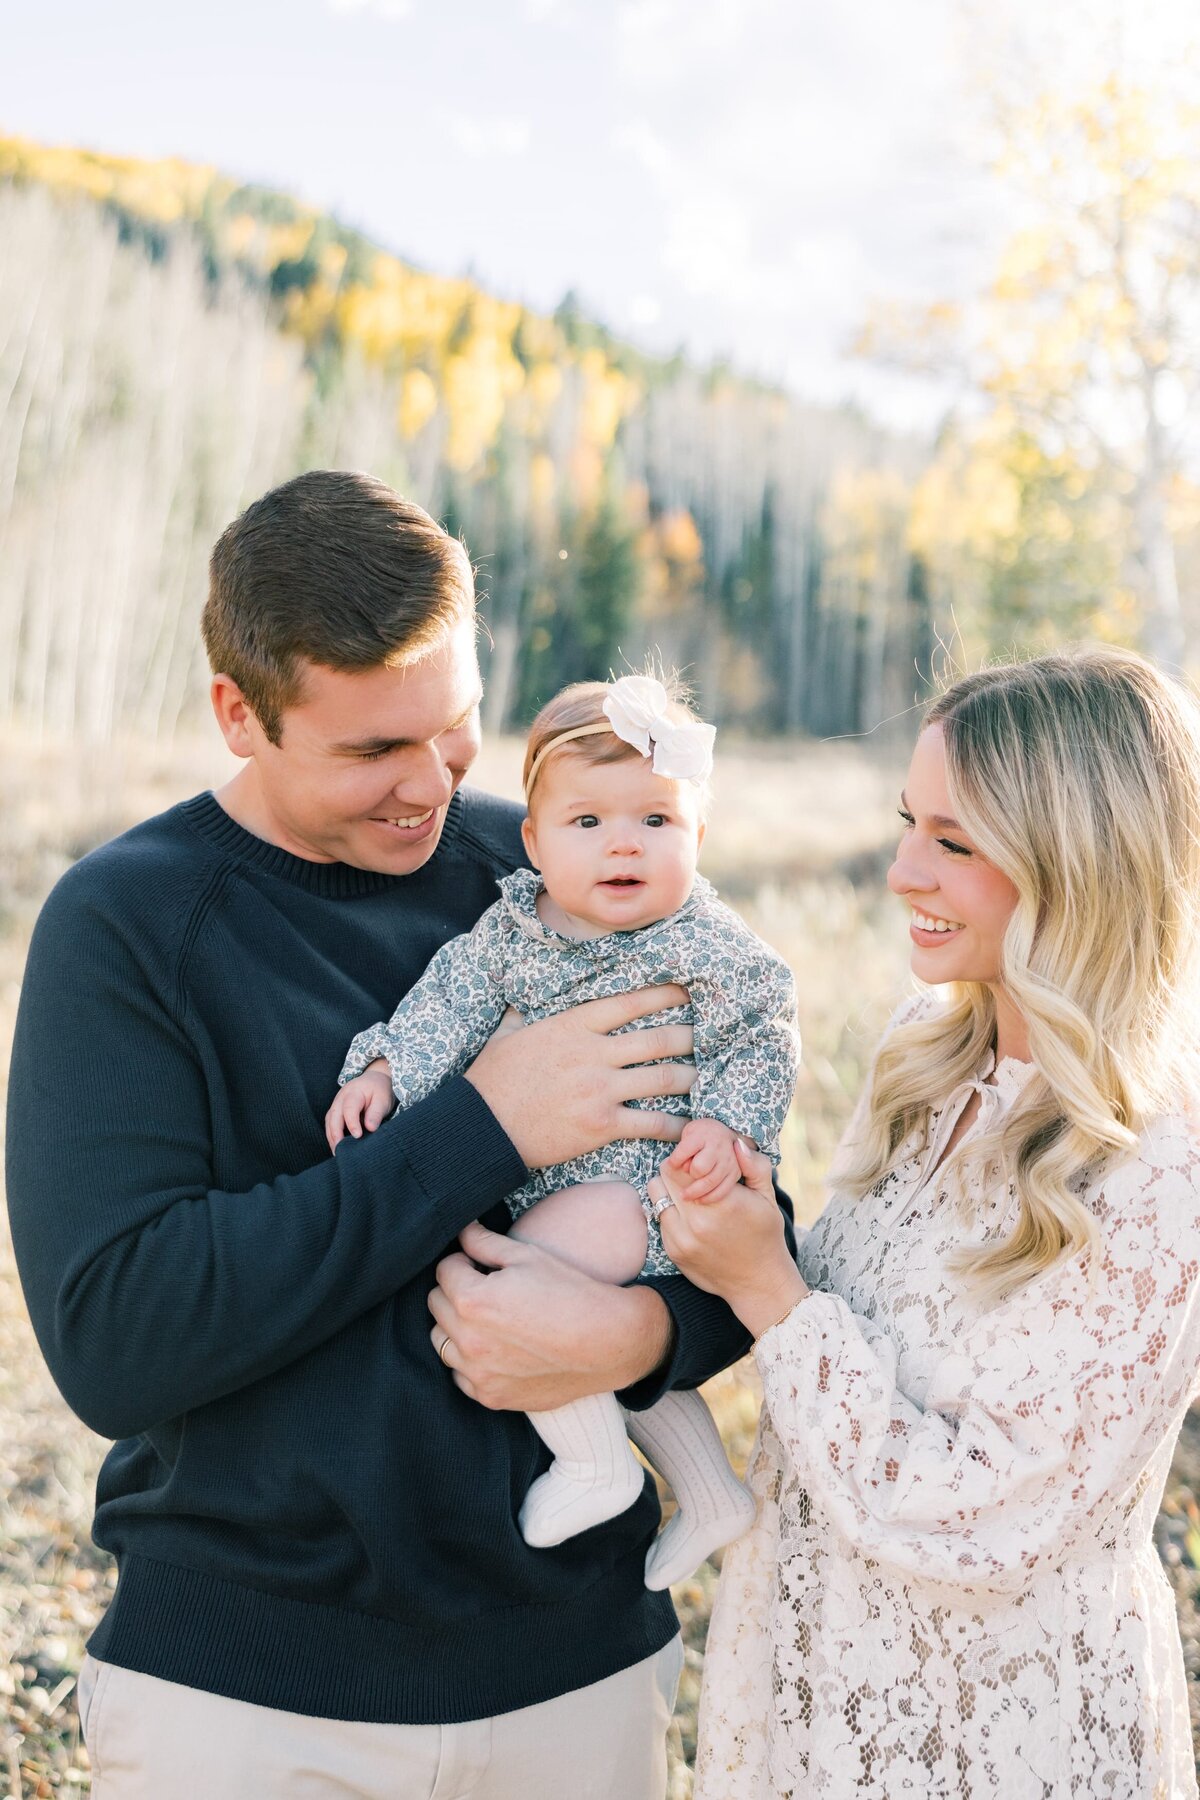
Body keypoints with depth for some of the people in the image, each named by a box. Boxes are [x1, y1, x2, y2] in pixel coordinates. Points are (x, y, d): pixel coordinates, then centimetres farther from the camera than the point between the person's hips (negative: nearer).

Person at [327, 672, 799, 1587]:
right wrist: (384, 1070, -10)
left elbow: (760, 1045, -10)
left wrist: (726, 1128, -24)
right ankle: (713, 1496, 41)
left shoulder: (716, 953, -14)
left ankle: (597, 1466, -3)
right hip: (542, 1183, 7)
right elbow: (451, 1002, 2)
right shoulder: (512, 924, -2)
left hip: (648, 1185, -7)